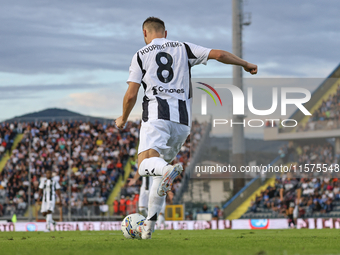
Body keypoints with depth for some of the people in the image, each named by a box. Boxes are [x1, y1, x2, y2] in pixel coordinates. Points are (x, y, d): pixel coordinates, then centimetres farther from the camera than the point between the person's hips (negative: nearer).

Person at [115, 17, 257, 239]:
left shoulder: (141, 55, 10)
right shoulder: (183, 48, 16)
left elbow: (131, 95, 5)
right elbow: (219, 54, 9)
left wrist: (123, 120, 23)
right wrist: (246, 65, 25)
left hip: (156, 115, -4)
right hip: (183, 120, 4)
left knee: (146, 162, -17)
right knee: (161, 165, 18)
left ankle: (169, 170, -53)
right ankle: (150, 224, 14)